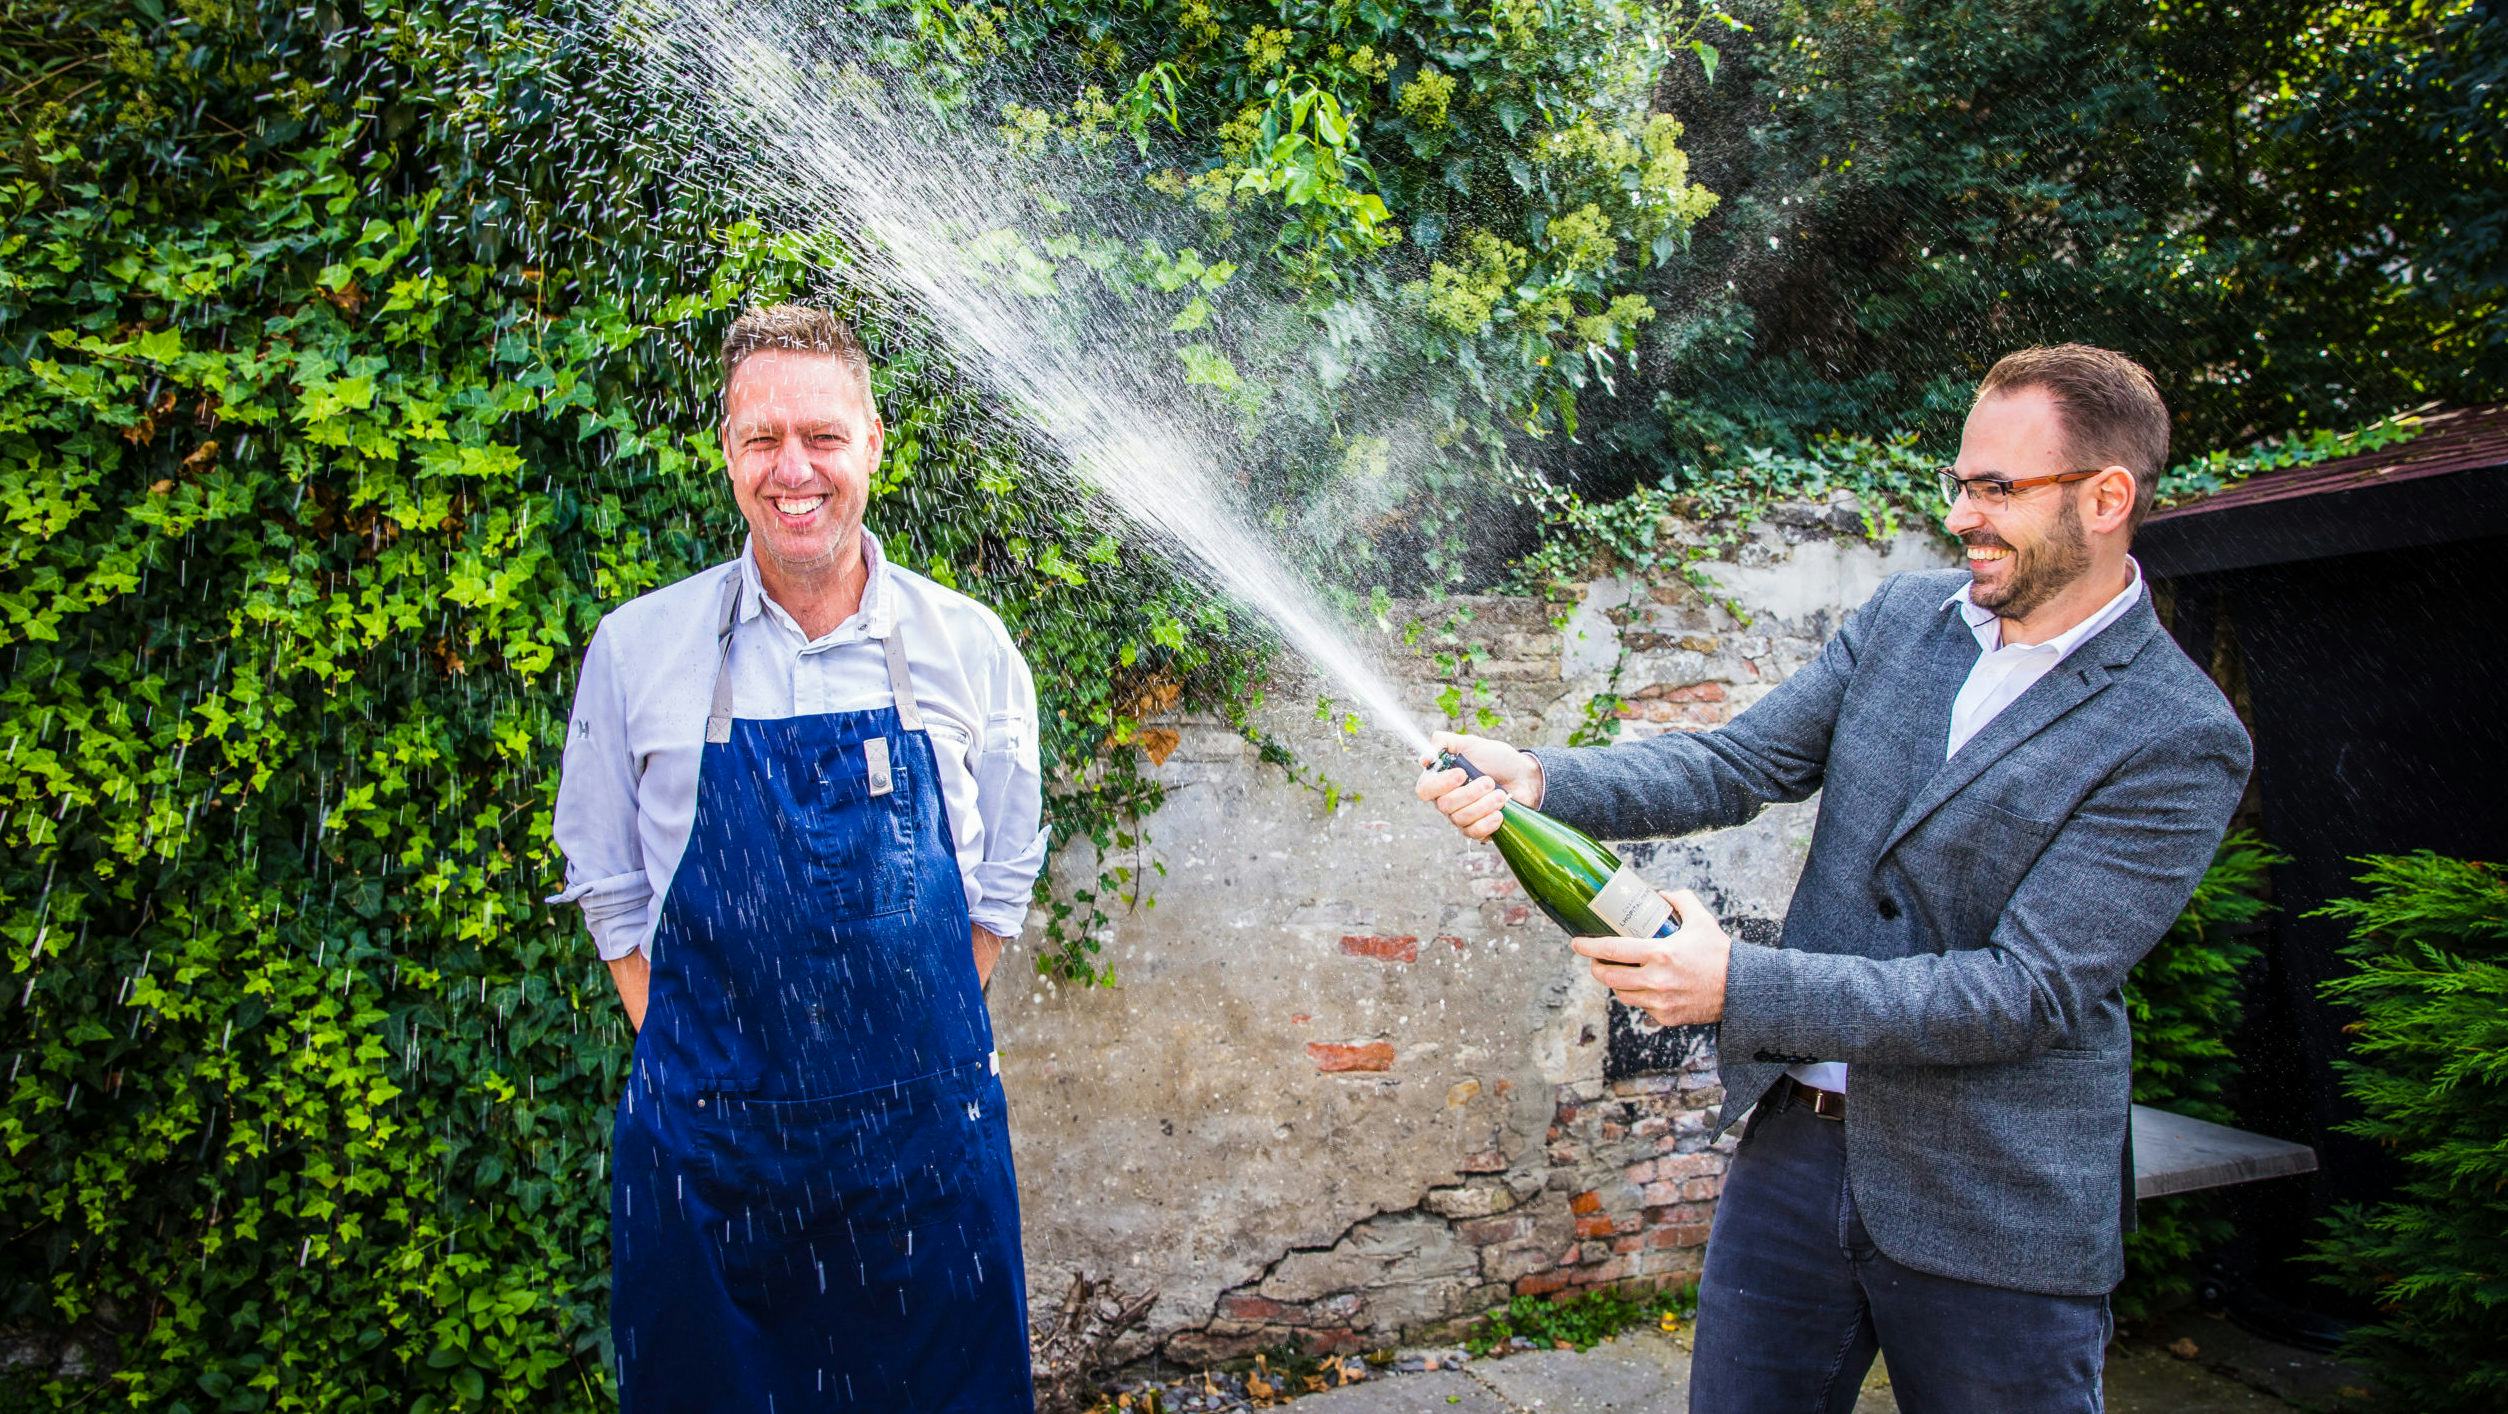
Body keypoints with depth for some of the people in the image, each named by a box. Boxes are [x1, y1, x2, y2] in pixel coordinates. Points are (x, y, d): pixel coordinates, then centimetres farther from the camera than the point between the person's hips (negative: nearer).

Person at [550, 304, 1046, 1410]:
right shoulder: (635, 649, -1)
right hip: (704, 1146, 0)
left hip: (928, 1140, 1)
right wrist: (690, 1068, 0)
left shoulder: (969, 646, -1)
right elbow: (608, 885, 7)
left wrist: (917, 1050, 2)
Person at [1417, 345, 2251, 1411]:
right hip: (1797, 1144, 5)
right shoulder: (1903, 617, 4)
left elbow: (2030, 989, -20)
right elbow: (1737, 761, 0)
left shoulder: (2180, 741, -14)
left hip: (1990, 1211, -4)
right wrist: (1540, 781, -17)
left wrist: (1741, 986, -26)